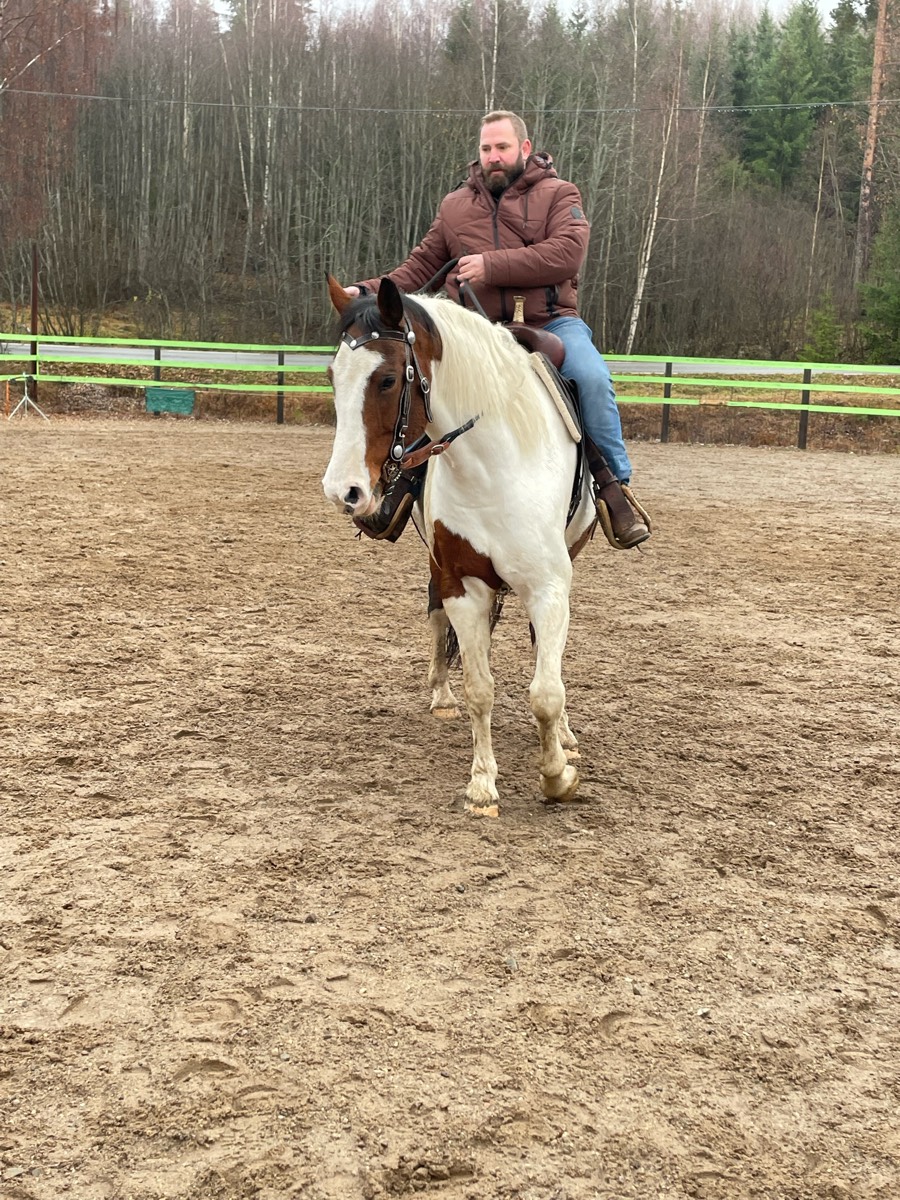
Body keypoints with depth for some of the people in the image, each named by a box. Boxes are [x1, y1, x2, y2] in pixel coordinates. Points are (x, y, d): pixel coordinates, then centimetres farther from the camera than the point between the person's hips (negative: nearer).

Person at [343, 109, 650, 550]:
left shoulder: (557, 195, 5)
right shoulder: (455, 205, 18)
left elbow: (568, 253, -13)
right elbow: (421, 267, 19)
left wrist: (493, 265, -19)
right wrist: (371, 291, 1)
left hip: (549, 323, -3)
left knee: (592, 377, -30)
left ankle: (614, 484, -15)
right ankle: (408, 479, 1)